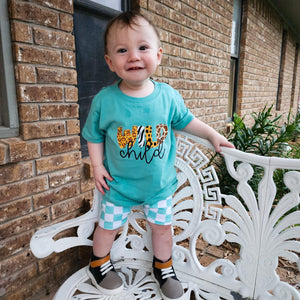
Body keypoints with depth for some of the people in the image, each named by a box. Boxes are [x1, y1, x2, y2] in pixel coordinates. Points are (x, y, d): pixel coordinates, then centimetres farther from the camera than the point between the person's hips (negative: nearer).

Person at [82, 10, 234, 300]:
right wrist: (97, 165, -11)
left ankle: (163, 267, 46)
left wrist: (212, 135, 5)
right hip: (118, 184, -1)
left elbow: (185, 120, 5)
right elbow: (94, 135, -4)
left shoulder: (168, 96, -12)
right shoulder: (104, 100, -16)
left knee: (162, 225, 17)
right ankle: (99, 263, 48)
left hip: (159, 183, 2)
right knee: (108, 226, 17)